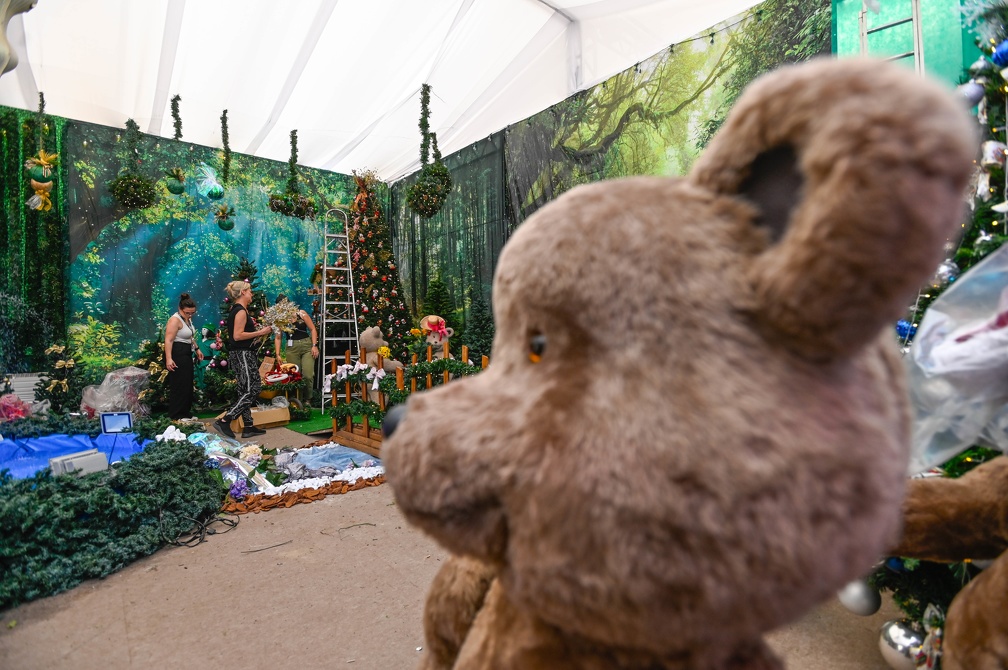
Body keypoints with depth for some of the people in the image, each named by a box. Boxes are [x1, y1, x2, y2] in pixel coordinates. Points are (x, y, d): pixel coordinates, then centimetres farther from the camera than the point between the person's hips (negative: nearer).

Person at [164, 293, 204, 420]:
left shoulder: (187, 318, 11)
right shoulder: (175, 320, -18)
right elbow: (168, 340, -26)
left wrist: (197, 349, 26)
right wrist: (169, 359, -33)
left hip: (186, 355, 10)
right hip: (177, 355, -10)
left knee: (187, 384, 15)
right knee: (179, 386, -7)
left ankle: (185, 412, 25)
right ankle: (176, 416, -1)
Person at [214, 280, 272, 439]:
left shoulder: (236, 310, 16)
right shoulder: (241, 311, -13)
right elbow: (237, 336, -21)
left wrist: (259, 331, 14)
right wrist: (260, 332, -16)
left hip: (239, 355, 10)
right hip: (243, 355, -10)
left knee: (246, 391, 10)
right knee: (251, 391, -8)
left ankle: (248, 427, 14)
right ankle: (224, 421, -8)